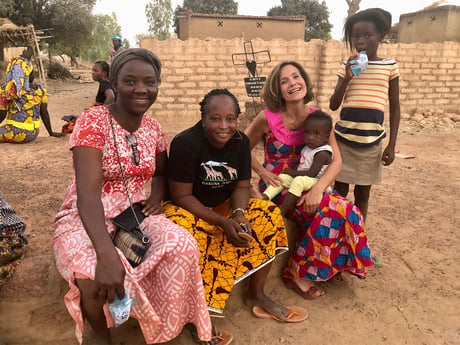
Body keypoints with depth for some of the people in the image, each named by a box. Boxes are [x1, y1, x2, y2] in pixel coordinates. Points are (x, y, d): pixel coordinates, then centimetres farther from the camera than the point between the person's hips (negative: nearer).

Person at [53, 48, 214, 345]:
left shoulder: (153, 127, 2)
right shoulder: (93, 121, -16)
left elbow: (161, 172, 18)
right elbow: (88, 191, -28)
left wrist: (157, 196, -7)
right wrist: (107, 253, -42)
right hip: (85, 220, -4)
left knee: (183, 247, -24)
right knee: (95, 275, -35)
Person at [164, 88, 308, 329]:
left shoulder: (241, 141, -6)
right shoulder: (185, 143, -22)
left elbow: (241, 186, -2)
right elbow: (182, 196, -21)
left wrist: (238, 214, -24)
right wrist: (223, 223, -29)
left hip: (224, 207, 5)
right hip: (187, 209, -5)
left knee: (268, 214, -13)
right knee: (185, 236, -37)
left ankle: (256, 295, -1)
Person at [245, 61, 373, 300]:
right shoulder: (268, 118, -12)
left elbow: (336, 160, -10)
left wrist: (318, 188, -27)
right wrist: (262, 172, -16)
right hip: (276, 185, -4)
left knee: (345, 210, -20)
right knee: (328, 210, -25)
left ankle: (333, 265, 5)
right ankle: (297, 274, -8)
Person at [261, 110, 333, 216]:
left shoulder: (322, 153, -17)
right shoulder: (307, 148, 10)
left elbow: (312, 173, -23)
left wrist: (292, 172, -15)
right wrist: (292, 172, 2)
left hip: (316, 181, -9)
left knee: (299, 181, -35)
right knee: (283, 177, -8)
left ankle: (282, 209, -37)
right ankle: (264, 197, -26)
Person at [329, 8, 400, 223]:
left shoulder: (390, 66, 2)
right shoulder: (347, 66, 3)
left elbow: (395, 108, 5)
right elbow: (333, 105, 0)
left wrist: (392, 145, 0)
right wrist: (347, 78, -15)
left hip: (372, 141, 0)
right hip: (344, 138, 0)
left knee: (362, 193, 11)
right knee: (340, 191, 8)